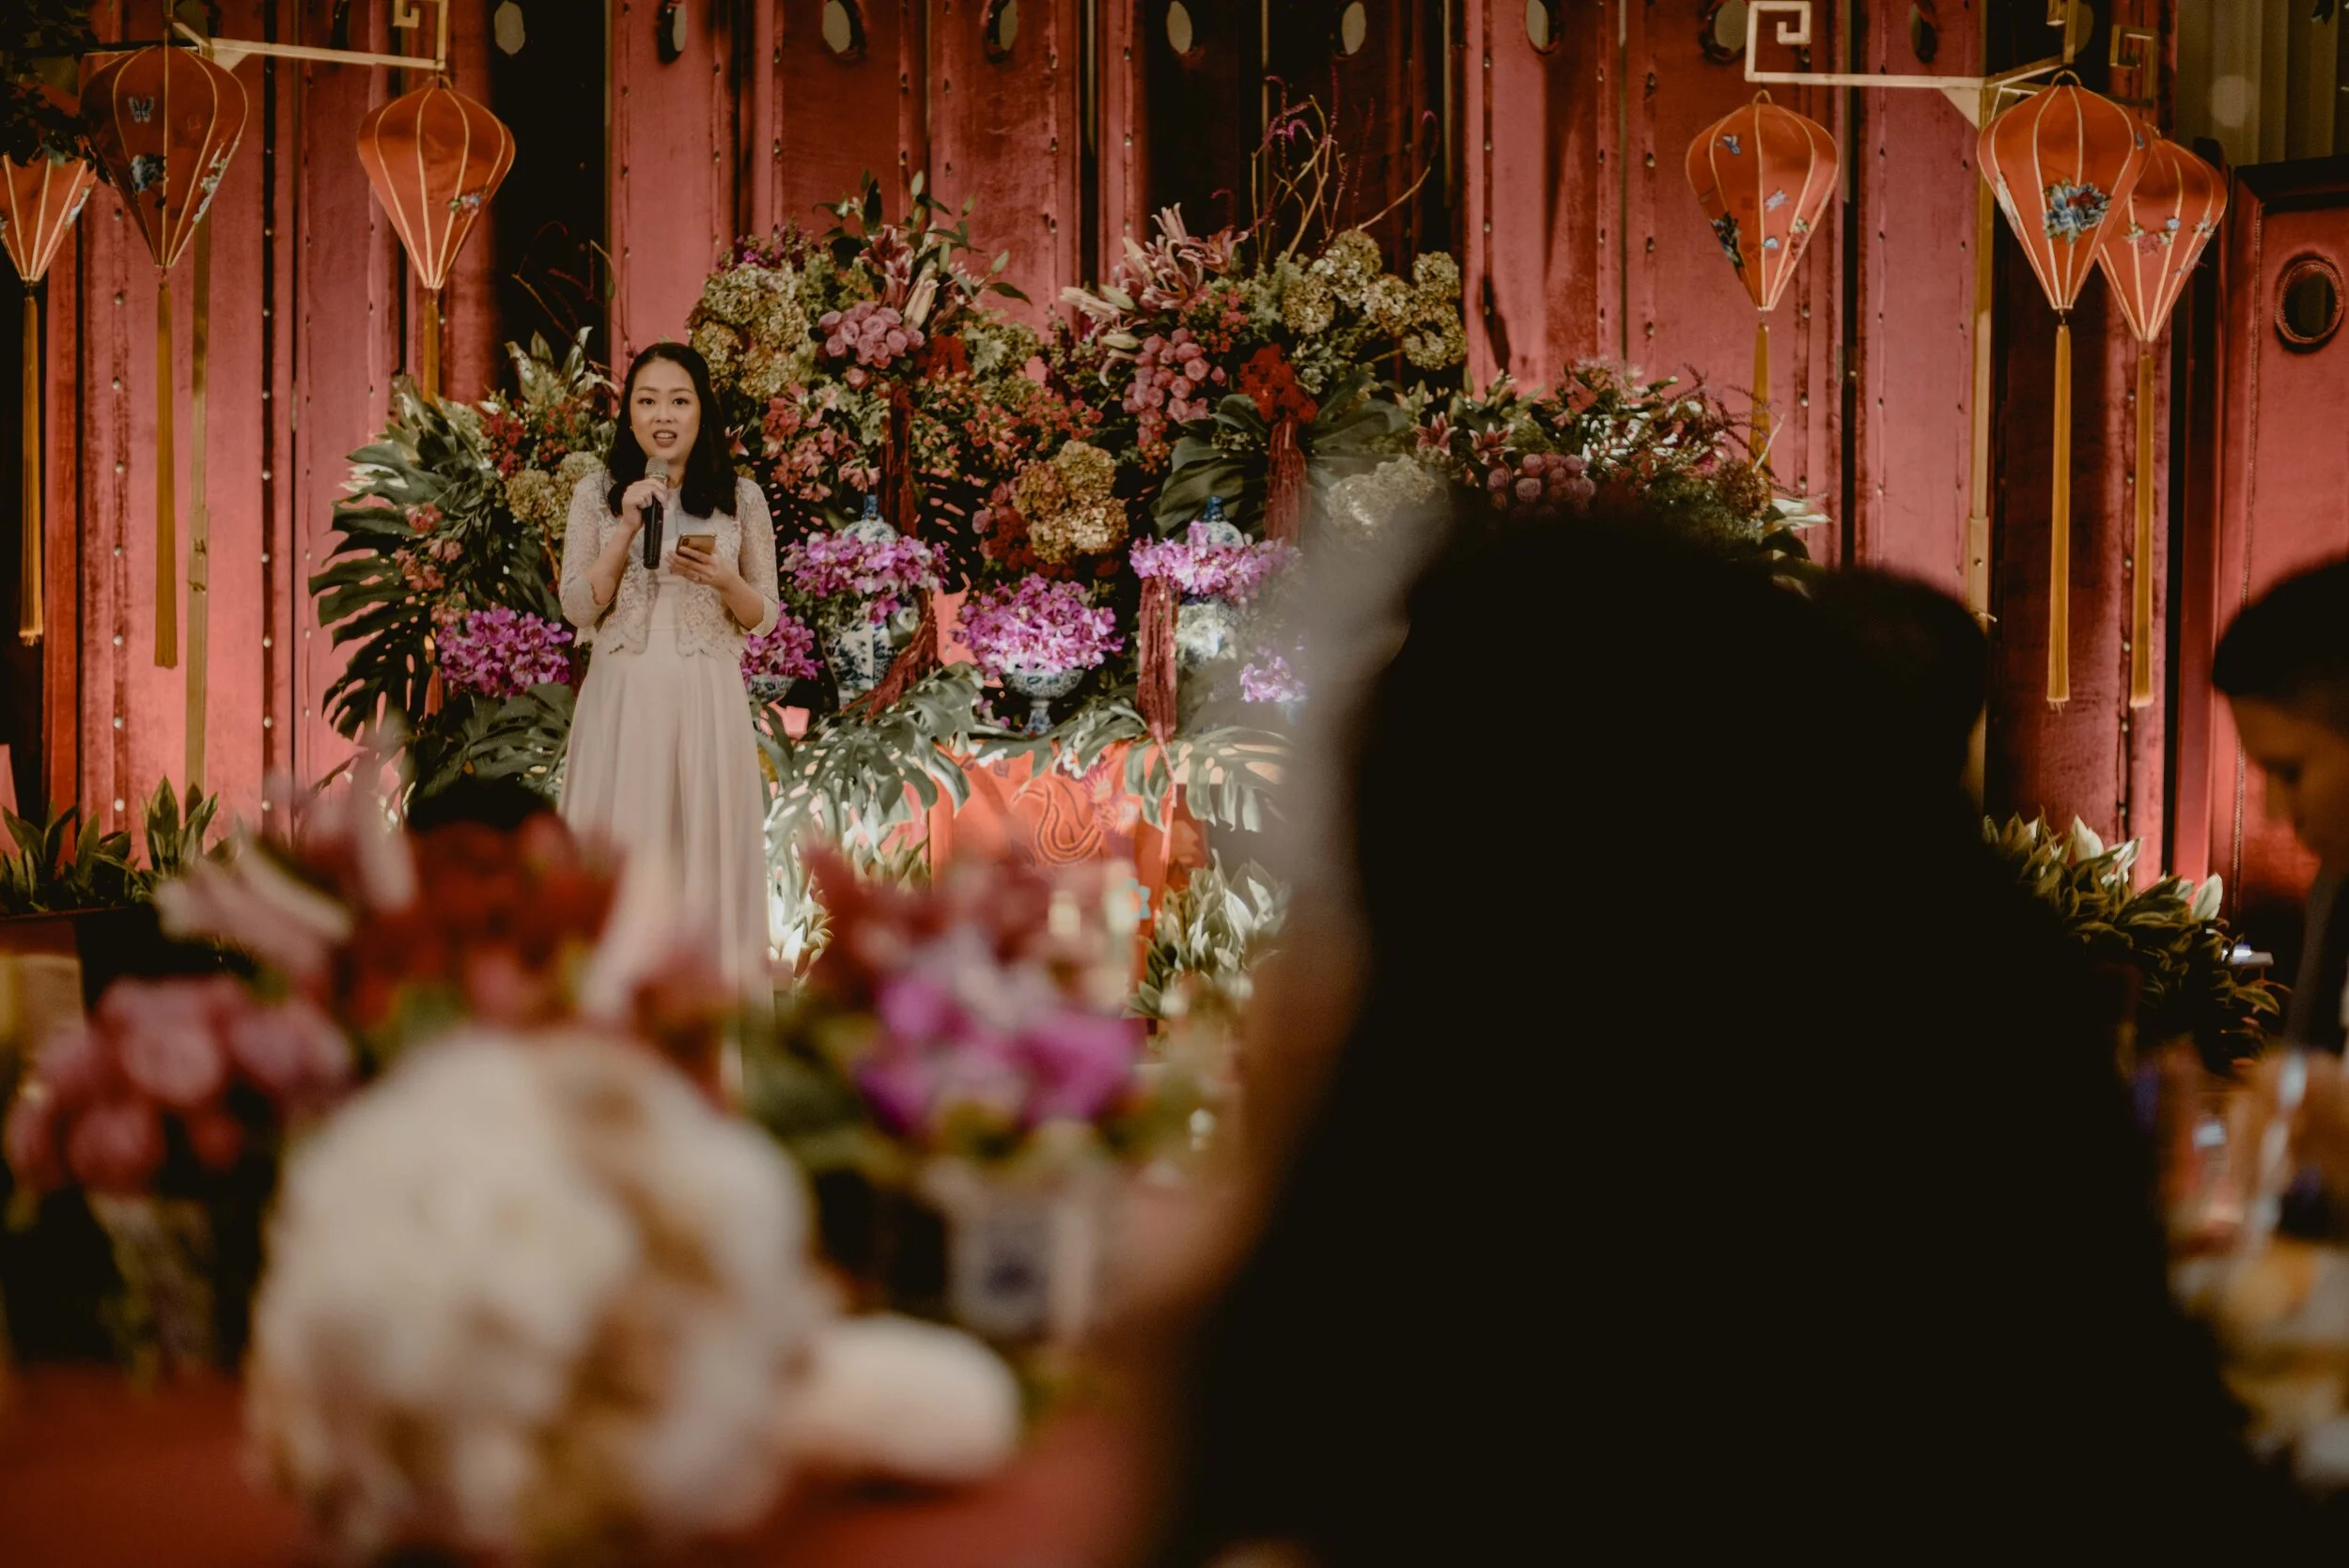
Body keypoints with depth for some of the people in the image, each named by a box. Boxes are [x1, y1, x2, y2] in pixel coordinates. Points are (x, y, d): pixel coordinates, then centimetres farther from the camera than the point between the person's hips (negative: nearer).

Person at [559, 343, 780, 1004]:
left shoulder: (741, 498, 5)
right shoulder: (597, 495, 5)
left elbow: (762, 616, 7)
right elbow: (578, 609, -1)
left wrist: (723, 579, -13)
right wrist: (626, 530, -11)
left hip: (708, 697, 0)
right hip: (622, 695, 0)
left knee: (706, 845, 0)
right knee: (621, 850, -1)